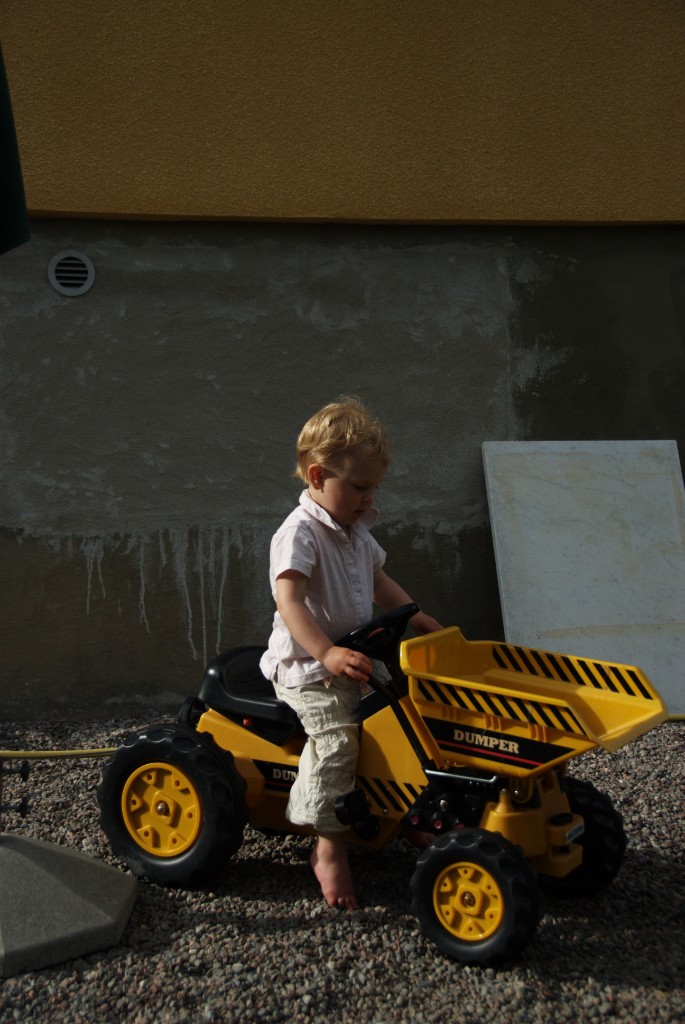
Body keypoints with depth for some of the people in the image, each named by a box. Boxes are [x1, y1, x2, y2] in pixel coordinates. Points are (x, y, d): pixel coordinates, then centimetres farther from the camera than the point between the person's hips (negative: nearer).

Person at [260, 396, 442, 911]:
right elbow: (289, 602, -31)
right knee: (337, 735, -25)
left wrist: (414, 616, 9)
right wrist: (327, 653, -42)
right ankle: (330, 848, -14)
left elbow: (378, 581, 24)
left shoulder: (357, 531, 11)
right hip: (308, 663, -8)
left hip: (355, 654, 8)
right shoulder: (300, 533, -18)